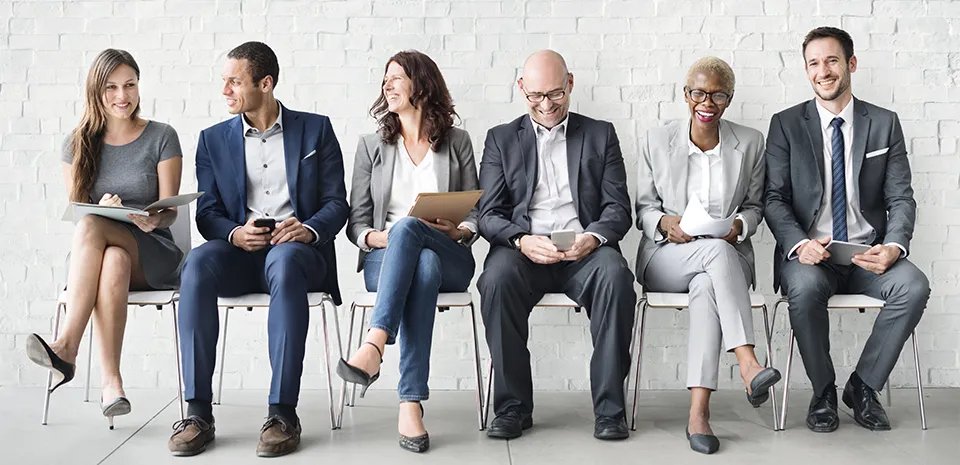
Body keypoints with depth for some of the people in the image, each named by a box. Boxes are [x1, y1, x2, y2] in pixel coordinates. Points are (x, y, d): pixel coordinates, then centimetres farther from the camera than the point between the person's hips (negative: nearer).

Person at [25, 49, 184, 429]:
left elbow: (169, 210, -2)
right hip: (90, 256, 2)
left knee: (90, 227, -34)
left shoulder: (162, 137, 2)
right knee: (114, 261, -37)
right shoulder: (78, 144, 10)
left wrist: (153, 219, -27)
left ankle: (67, 347, -38)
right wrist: (102, 208, -17)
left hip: (152, 255, -2)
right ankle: (110, 380, -41)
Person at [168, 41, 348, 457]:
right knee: (198, 262, -32)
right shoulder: (213, 139, 16)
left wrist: (309, 228, -17)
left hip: (298, 251, -2)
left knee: (284, 260, -39)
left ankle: (283, 413, -36)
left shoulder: (315, 129, 10)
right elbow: (207, 214, 9)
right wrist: (236, 234, -14)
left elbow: (336, 203, 5)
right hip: (239, 252, 2)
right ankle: (198, 412, -29)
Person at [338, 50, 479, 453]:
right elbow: (356, 222, 11)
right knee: (423, 267, -38)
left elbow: (476, 215, 12)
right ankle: (411, 403, -47)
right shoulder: (371, 145, 17)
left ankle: (375, 343, -52)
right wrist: (377, 237, -12)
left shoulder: (457, 142, 16)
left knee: (408, 226, -37)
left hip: (451, 259, -1)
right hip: (384, 258, 1)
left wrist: (458, 231, -11)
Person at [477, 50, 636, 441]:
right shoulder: (501, 139, 18)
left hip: (583, 249, 0)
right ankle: (513, 406, -20)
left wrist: (593, 237, -15)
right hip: (522, 249, 0)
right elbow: (489, 214, 7)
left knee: (615, 274, -33)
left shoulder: (600, 134, 18)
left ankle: (609, 407, -24)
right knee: (497, 278, -33)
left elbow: (618, 208, 8)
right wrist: (521, 240, -15)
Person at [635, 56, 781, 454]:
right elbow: (643, 208, 9)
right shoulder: (657, 141, 6)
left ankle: (698, 412, -45)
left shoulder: (750, 143, 9)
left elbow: (755, 205, 15)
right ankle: (749, 367, -46)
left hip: (727, 256, 1)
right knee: (718, 251, -37)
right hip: (666, 257, 0)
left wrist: (739, 225, -9)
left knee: (707, 287, -38)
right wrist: (664, 222, -14)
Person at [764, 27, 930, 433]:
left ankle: (862, 385, -6)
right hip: (809, 253, -2)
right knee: (805, 287, -35)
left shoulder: (884, 124, 9)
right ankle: (823, 392, -9)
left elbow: (901, 198, 4)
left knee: (914, 286, -28)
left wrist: (893, 246, -17)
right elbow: (774, 198, -1)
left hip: (867, 254, 2)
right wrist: (799, 244, -21)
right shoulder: (786, 125, 5)